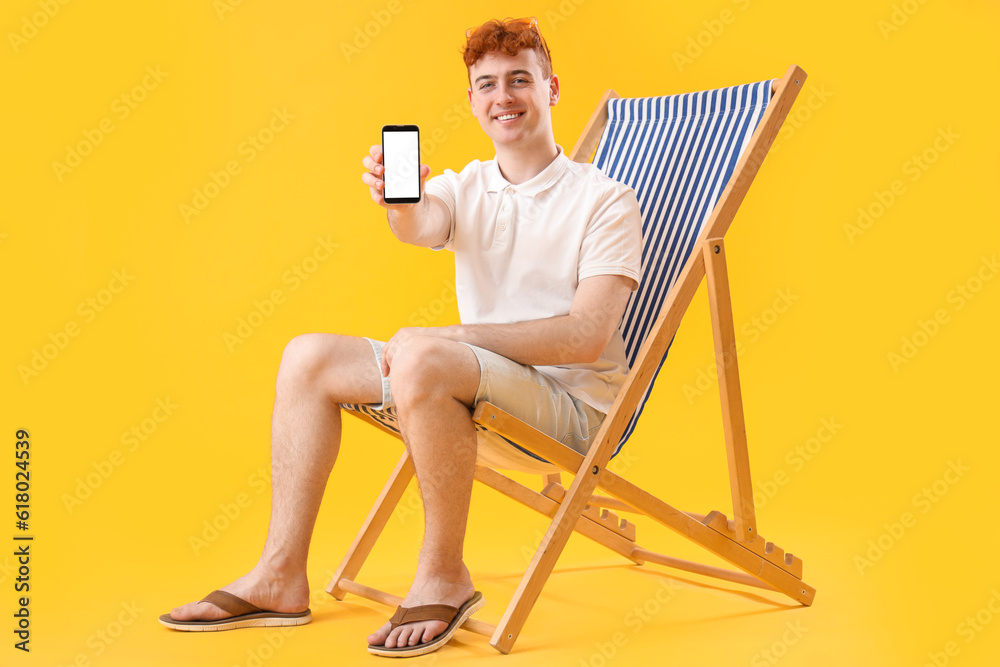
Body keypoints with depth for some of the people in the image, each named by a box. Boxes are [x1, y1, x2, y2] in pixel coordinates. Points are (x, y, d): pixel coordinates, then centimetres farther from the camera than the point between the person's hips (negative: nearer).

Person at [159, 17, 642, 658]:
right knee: (310, 357, -4)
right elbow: (419, 227, -16)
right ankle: (281, 576, -2)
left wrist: (448, 335, -22)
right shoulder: (464, 188, 9)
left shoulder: (605, 200, -7)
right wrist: (398, 198, -41)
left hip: (570, 405, -6)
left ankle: (444, 576, -16)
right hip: (477, 398, 6)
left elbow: (586, 336, -17)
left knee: (420, 359, -34)